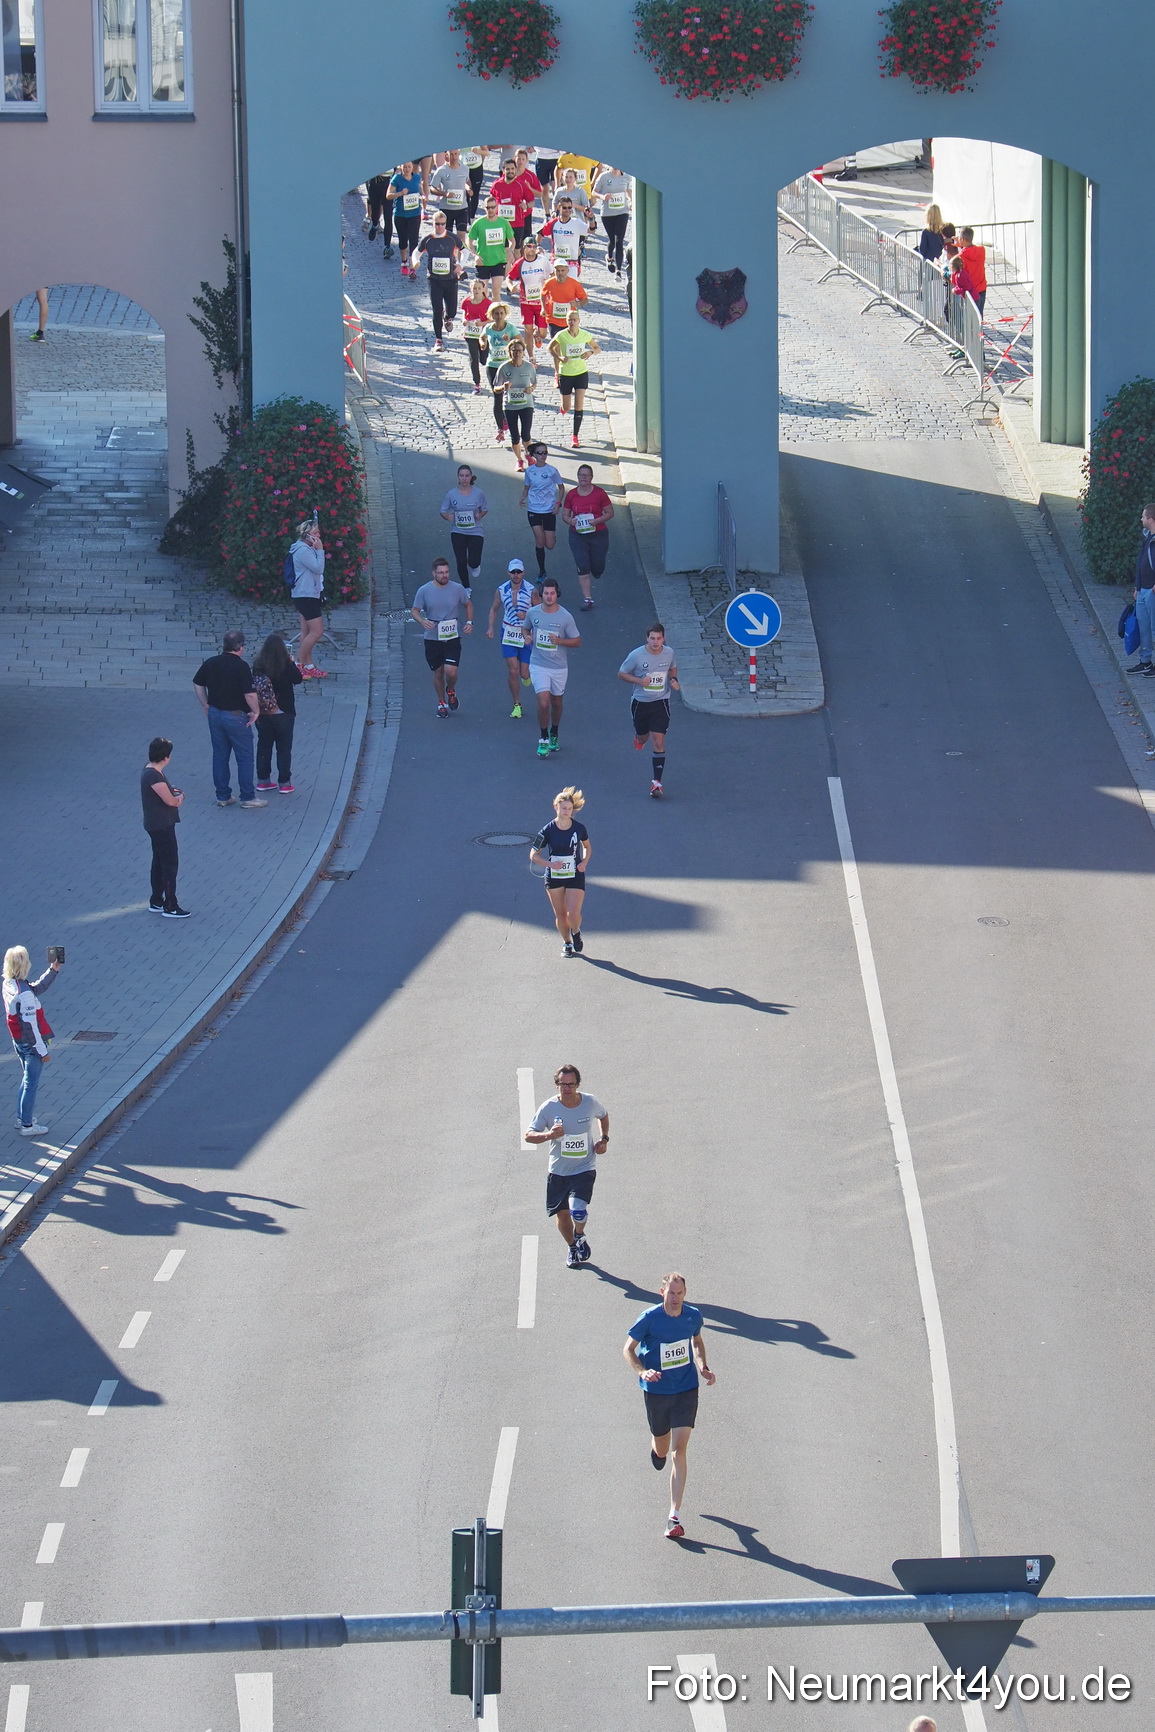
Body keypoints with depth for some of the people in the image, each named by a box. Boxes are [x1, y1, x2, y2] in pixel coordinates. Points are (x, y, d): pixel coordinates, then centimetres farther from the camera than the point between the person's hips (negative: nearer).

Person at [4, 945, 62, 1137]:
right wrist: (42, 1051, -16)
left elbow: (36, 989, 15)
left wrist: (52, 970, 13)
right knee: (31, 1084, 5)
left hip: (19, 1041, 9)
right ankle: (27, 1125, 15)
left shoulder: (9, 984, -1)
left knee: (27, 1081, 24)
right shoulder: (24, 994, -29)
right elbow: (31, 1025, -25)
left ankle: (22, 1117, 36)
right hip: (31, 1044, -9)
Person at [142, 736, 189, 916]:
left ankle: (156, 902, 29)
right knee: (170, 863, -2)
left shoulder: (149, 769, 6)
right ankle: (170, 907, 4)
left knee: (159, 862, 19)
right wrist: (180, 797, 0)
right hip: (161, 826, -10)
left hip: (156, 825, 10)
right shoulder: (154, 776, -26)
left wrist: (175, 796, -1)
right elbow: (170, 800, -22)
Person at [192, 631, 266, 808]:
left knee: (220, 756, 14)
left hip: (215, 713, 6)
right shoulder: (241, 666, -19)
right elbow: (250, 694, -23)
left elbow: (198, 684, 12)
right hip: (236, 716, -6)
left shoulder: (210, 663, 1)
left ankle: (223, 796, 19)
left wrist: (205, 705, 22)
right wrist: (256, 711, -7)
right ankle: (247, 798, 8)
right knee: (244, 757, 5)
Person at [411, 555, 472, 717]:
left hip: (453, 638, 0)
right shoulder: (424, 591, -5)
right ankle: (441, 703, 31)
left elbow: (468, 605, 15)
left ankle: (451, 691, 22)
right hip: (432, 638, 0)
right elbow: (414, 610, 2)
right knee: (438, 673, 10)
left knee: (451, 672, -12)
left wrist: (469, 622, -1)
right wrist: (422, 621, -19)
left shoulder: (458, 589, -2)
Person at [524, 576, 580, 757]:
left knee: (556, 702, 17)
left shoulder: (566, 617, -9)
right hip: (538, 665, -1)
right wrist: (526, 637, -7)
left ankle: (554, 735, 39)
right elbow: (525, 628, 16)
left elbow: (577, 642, -3)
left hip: (559, 667, 1)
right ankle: (544, 739, 3)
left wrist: (559, 641, -21)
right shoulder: (533, 612, -4)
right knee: (543, 703, -13)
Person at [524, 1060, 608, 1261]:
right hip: (558, 1171, 1)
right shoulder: (548, 1108, -13)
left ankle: (580, 1236, 15)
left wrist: (604, 1139, 3)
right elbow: (529, 1135, -11)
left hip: (584, 1169, -1)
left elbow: (603, 1116, 16)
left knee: (578, 1210, -21)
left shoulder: (590, 1102, -9)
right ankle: (572, 1248, 42)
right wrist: (549, 1135, -30)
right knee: (562, 1214, 12)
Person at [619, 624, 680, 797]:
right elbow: (621, 673, -5)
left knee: (659, 742, -9)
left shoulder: (668, 653, -6)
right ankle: (638, 737, 59)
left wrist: (673, 679, -5)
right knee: (642, 738, 18)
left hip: (661, 703, 0)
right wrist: (639, 681, -21)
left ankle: (657, 782, -6)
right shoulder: (637, 655, -16)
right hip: (640, 703, 0)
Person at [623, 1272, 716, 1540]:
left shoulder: (693, 1316, -6)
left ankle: (674, 1517, -10)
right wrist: (642, 1371, -24)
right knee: (661, 1452, 14)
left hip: (686, 1390, 1)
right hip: (656, 1391, -1)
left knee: (678, 1451, -10)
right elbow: (629, 1349, -6)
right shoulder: (649, 1318, -16)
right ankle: (656, 1446, 57)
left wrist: (703, 1367, 0)